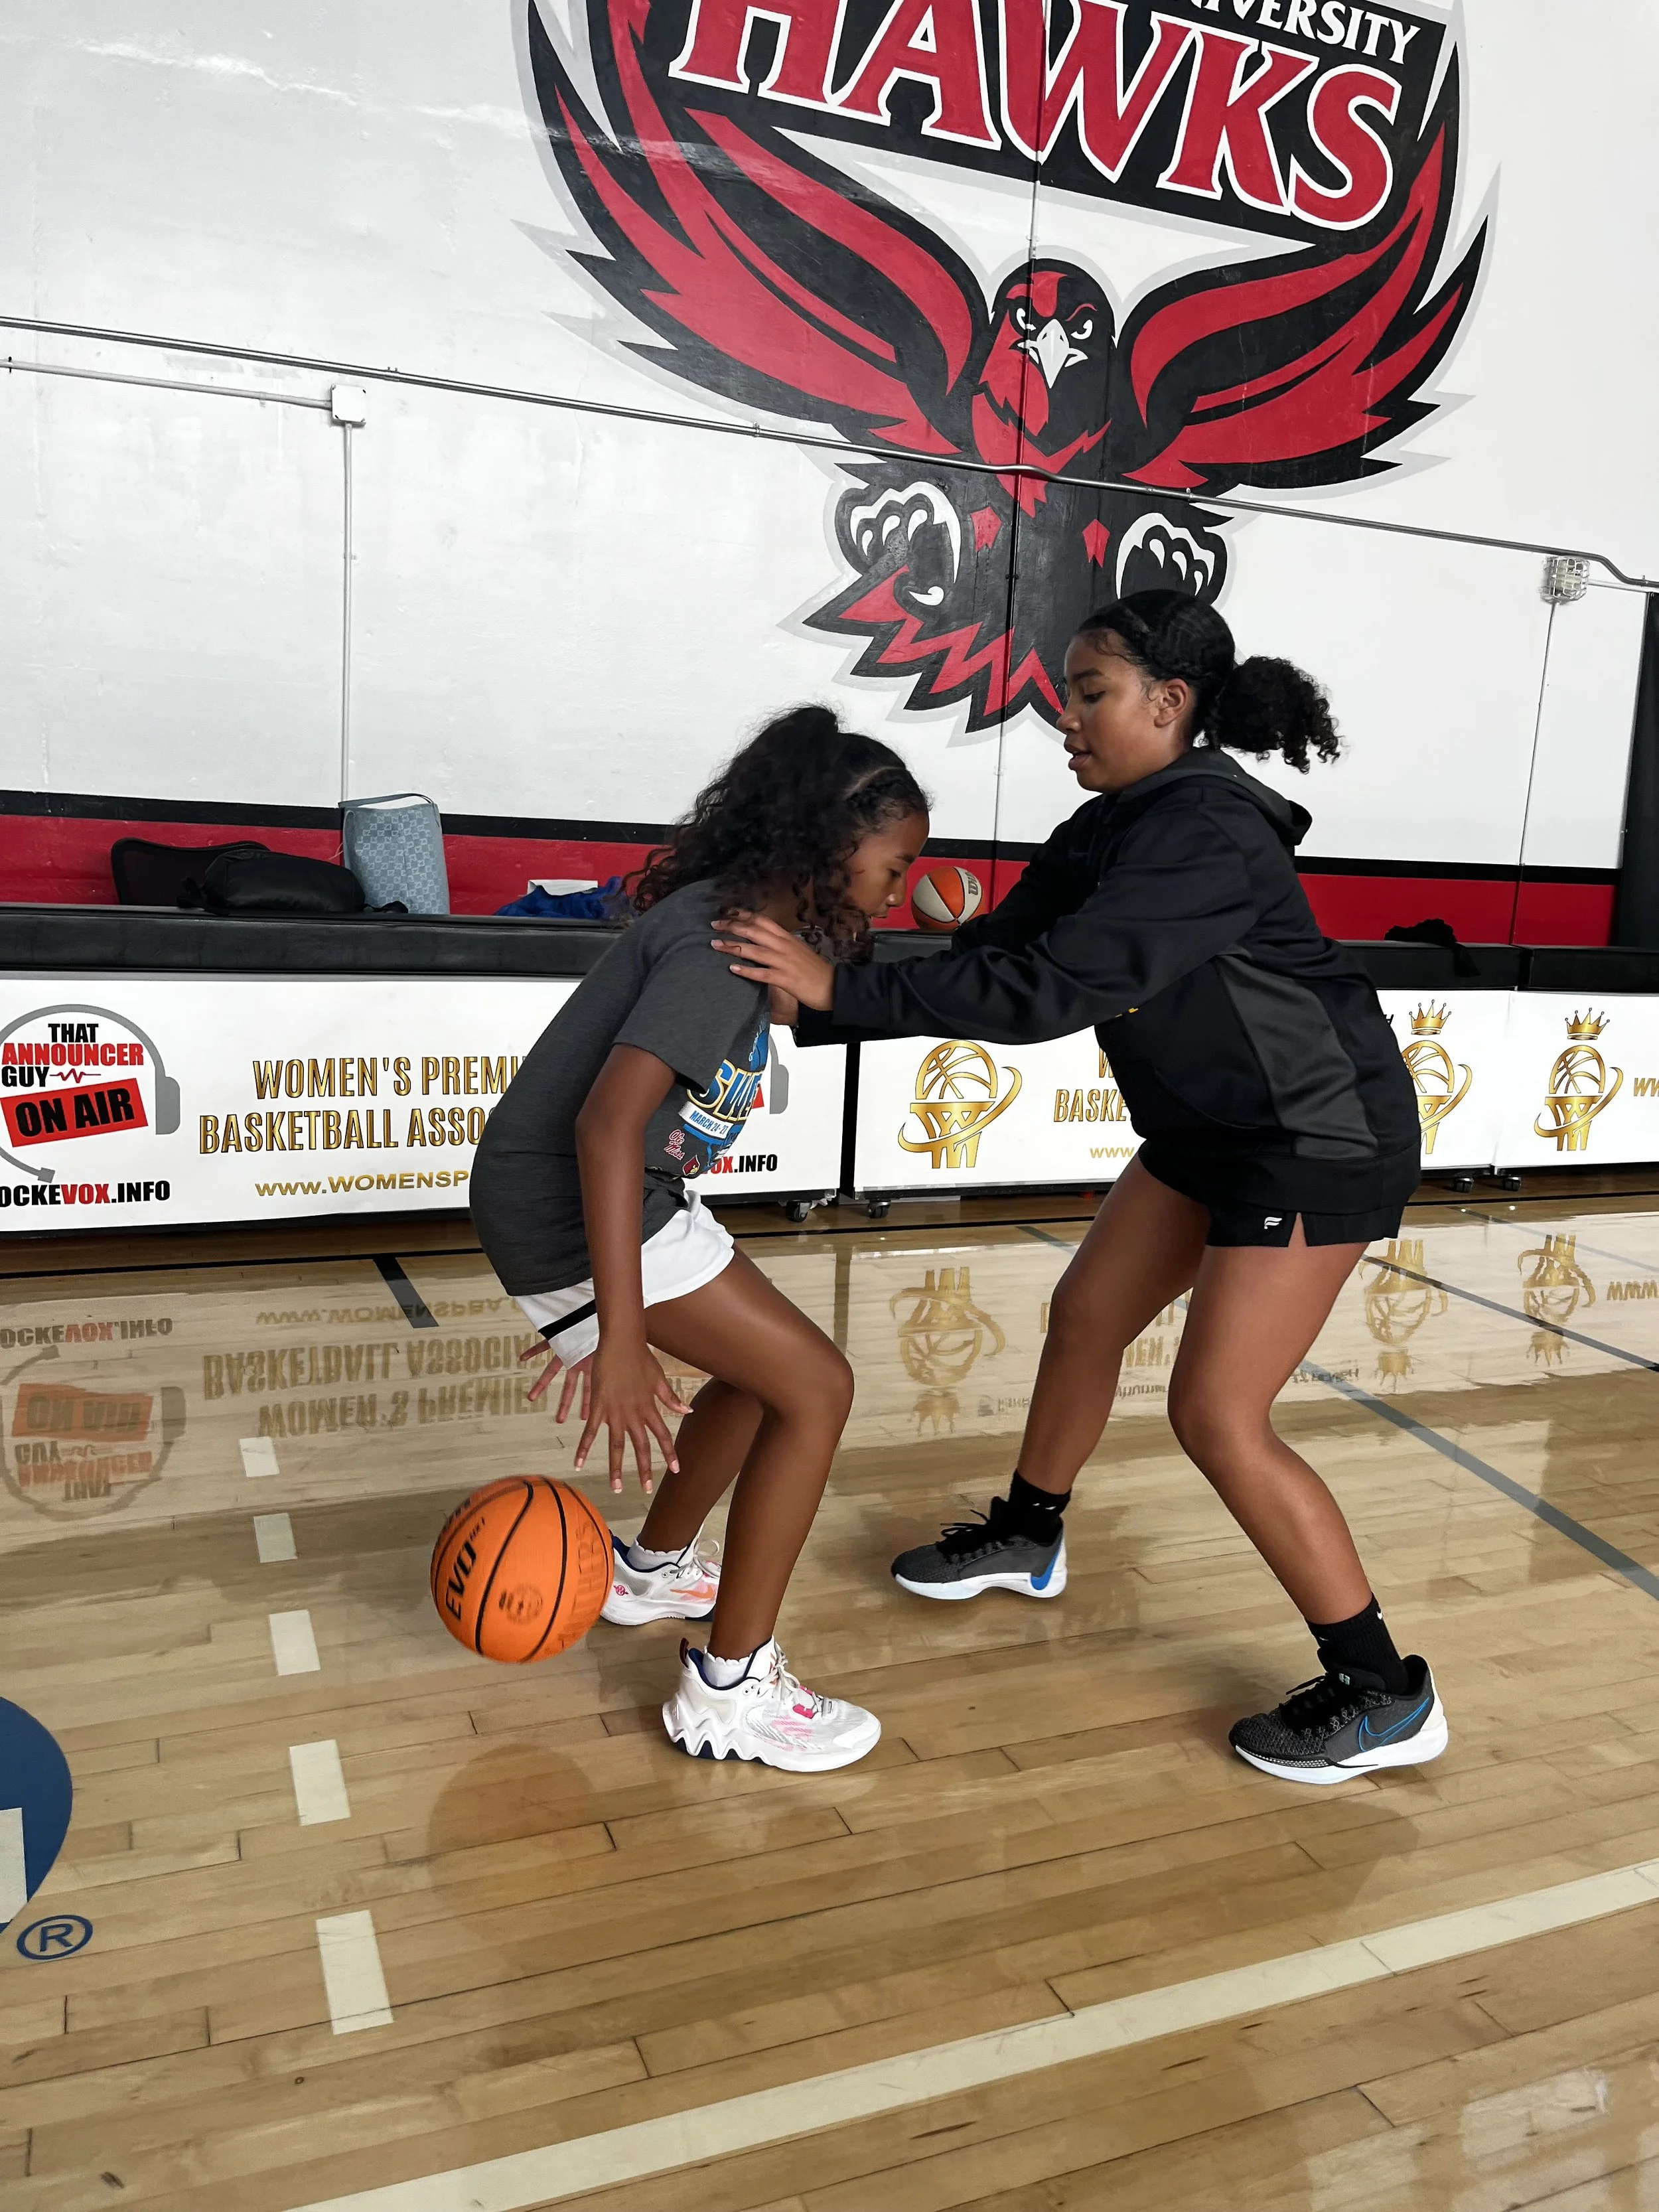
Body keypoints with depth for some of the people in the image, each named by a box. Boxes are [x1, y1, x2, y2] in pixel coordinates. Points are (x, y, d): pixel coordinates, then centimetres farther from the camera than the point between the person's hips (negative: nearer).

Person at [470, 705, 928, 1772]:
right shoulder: (723, 941, -19)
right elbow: (607, 1122, -30)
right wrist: (620, 1340, -31)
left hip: (614, 1196, 10)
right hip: (574, 1205, -10)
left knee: (764, 1365, 20)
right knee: (816, 1386, -7)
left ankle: (655, 1567, 40)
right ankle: (730, 1691, 1)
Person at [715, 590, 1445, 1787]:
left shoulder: (1210, 833, -26)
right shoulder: (1106, 833, 3)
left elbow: (1049, 989, -34)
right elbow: (992, 960, 0)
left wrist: (842, 988, -33)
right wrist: (804, 1009, -6)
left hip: (1320, 1140, -9)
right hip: (1207, 1129, 9)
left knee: (1217, 1412, -8)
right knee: (1085, 1318, 15)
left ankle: (1384, 1694, 7)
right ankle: (1028, 1536, 39)